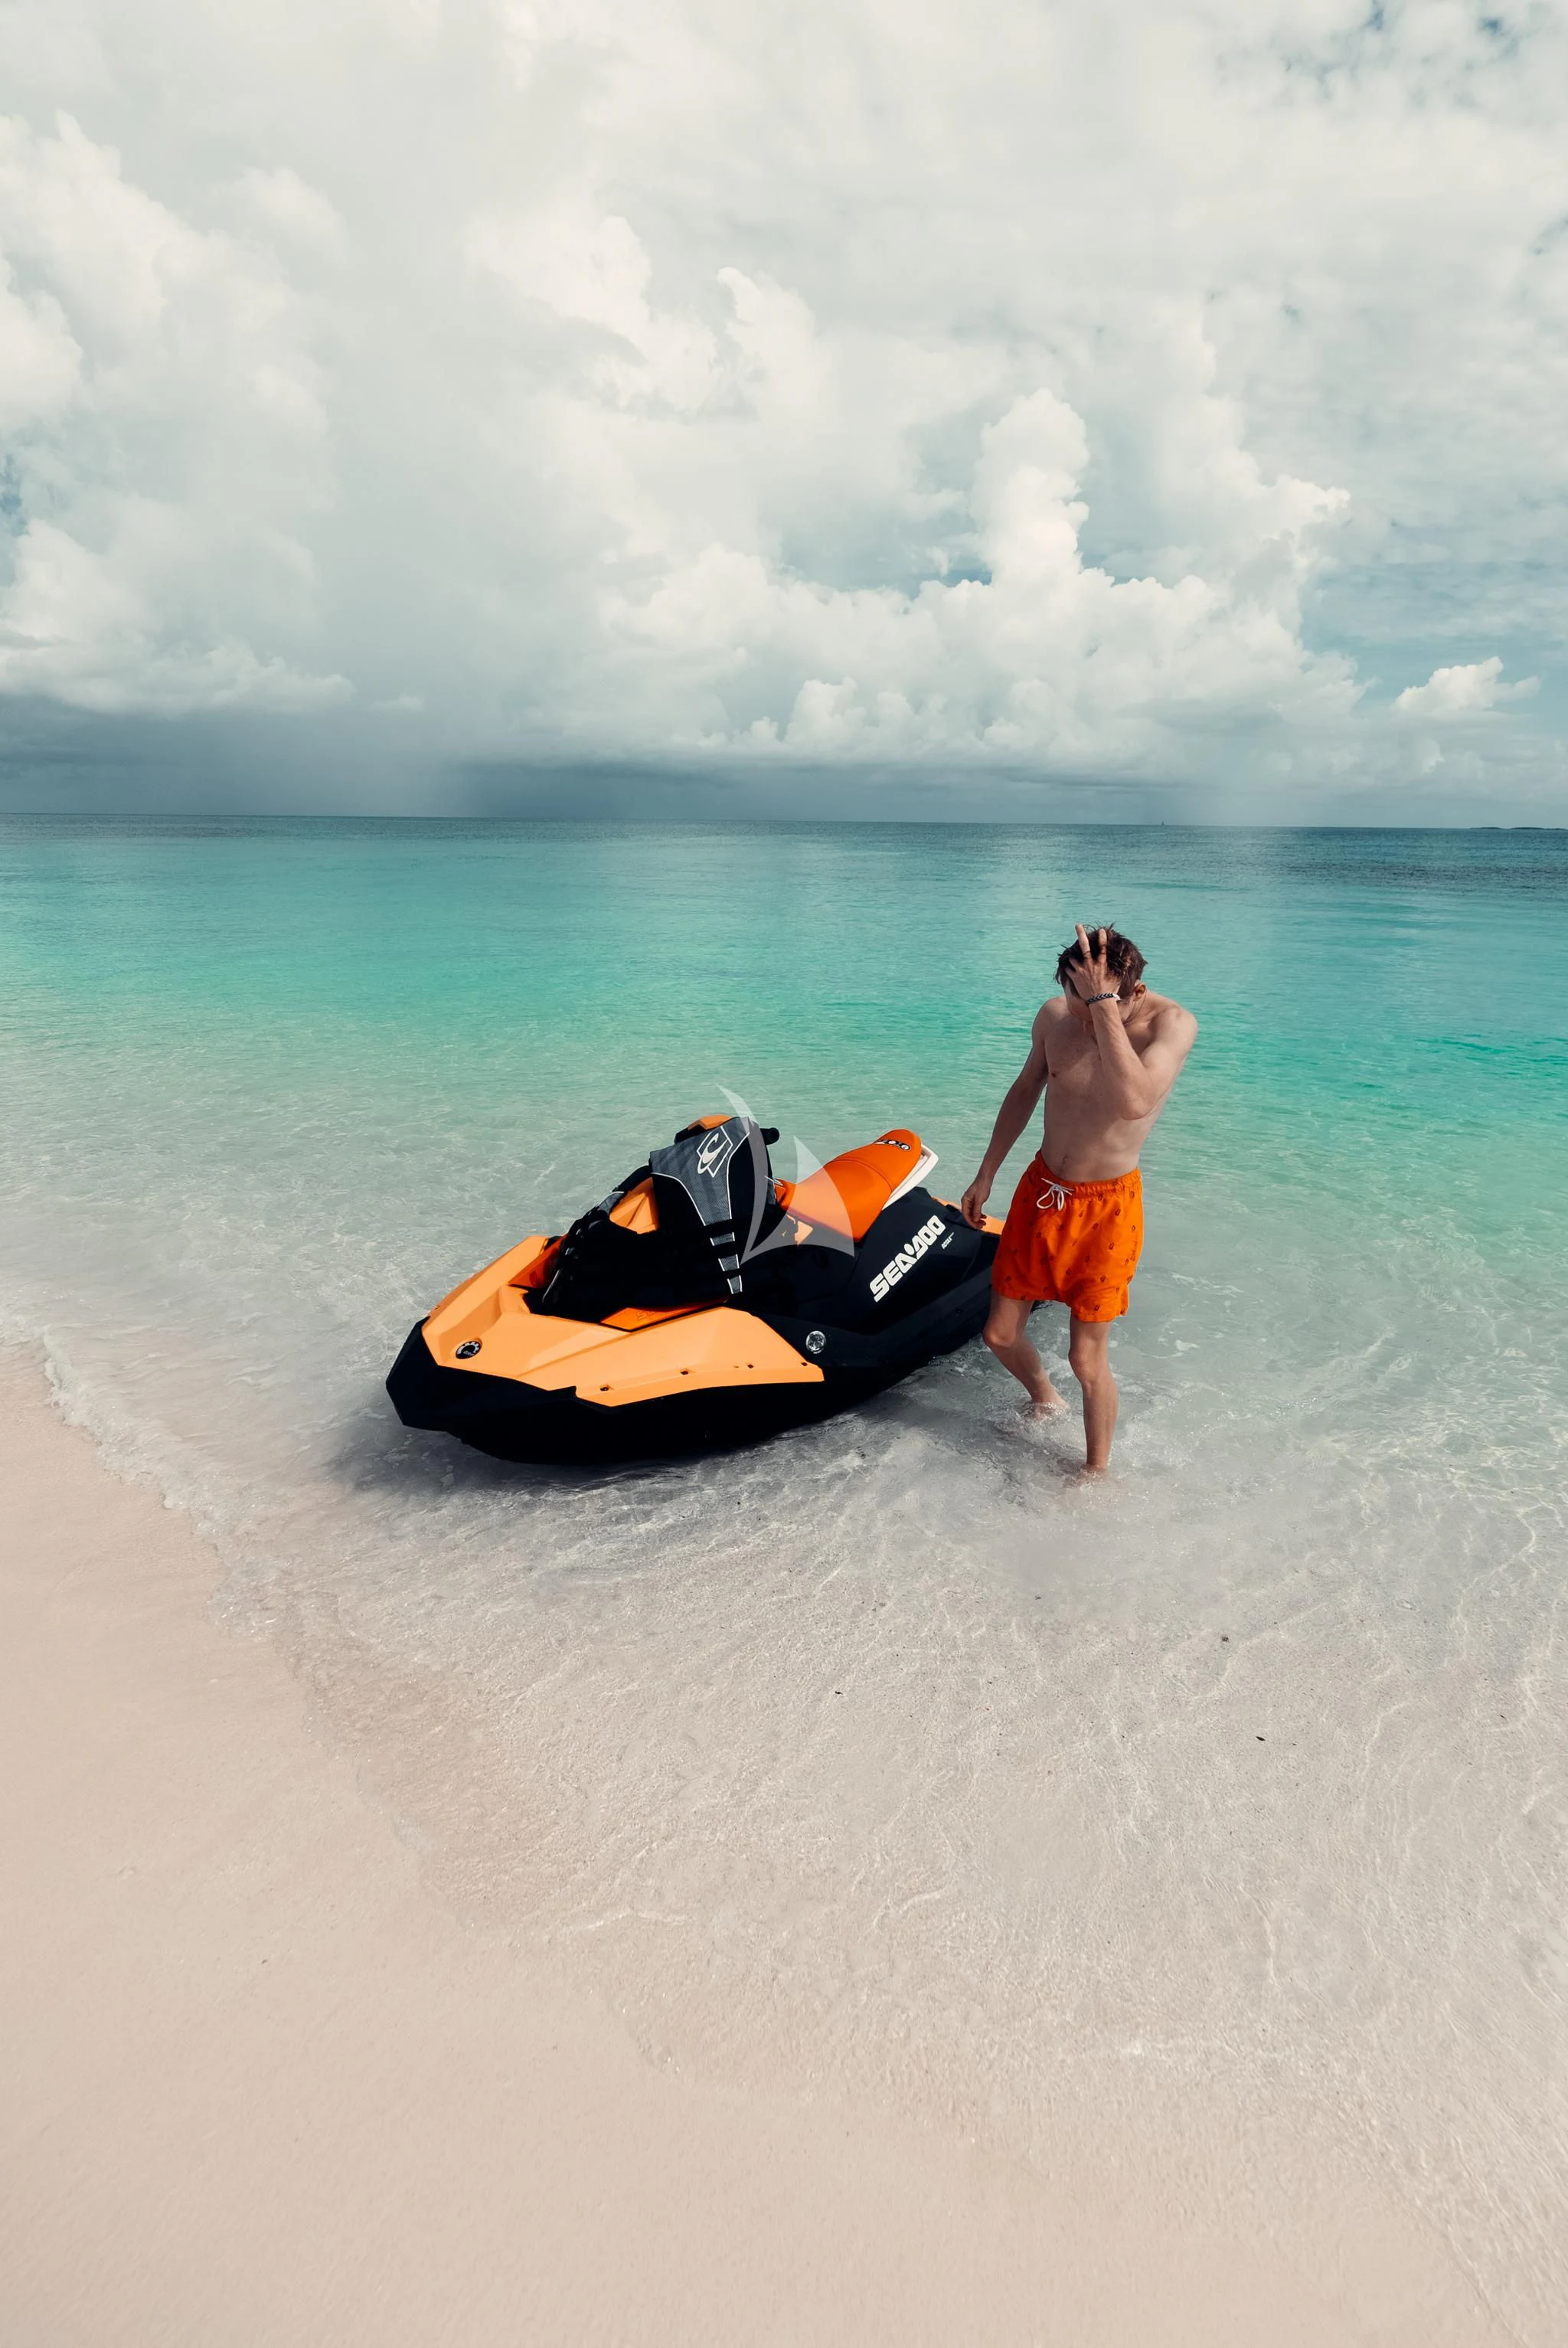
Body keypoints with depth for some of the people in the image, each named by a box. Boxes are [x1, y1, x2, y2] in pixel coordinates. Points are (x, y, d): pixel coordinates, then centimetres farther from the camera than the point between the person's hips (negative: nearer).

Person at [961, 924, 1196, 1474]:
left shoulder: (1171, 1023, -20)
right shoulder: (1055, 1015, -6)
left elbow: (1134, 1102, -40)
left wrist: (1104, 1004, -38)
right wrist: (985, 1176, 16)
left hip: (1107, 1207, -4)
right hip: (1041, 1189, 5)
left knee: (1087, 1359, 0)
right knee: (1000, 1333, 11)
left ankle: (1095, 1472, 25)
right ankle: (1044, 1401, 43)